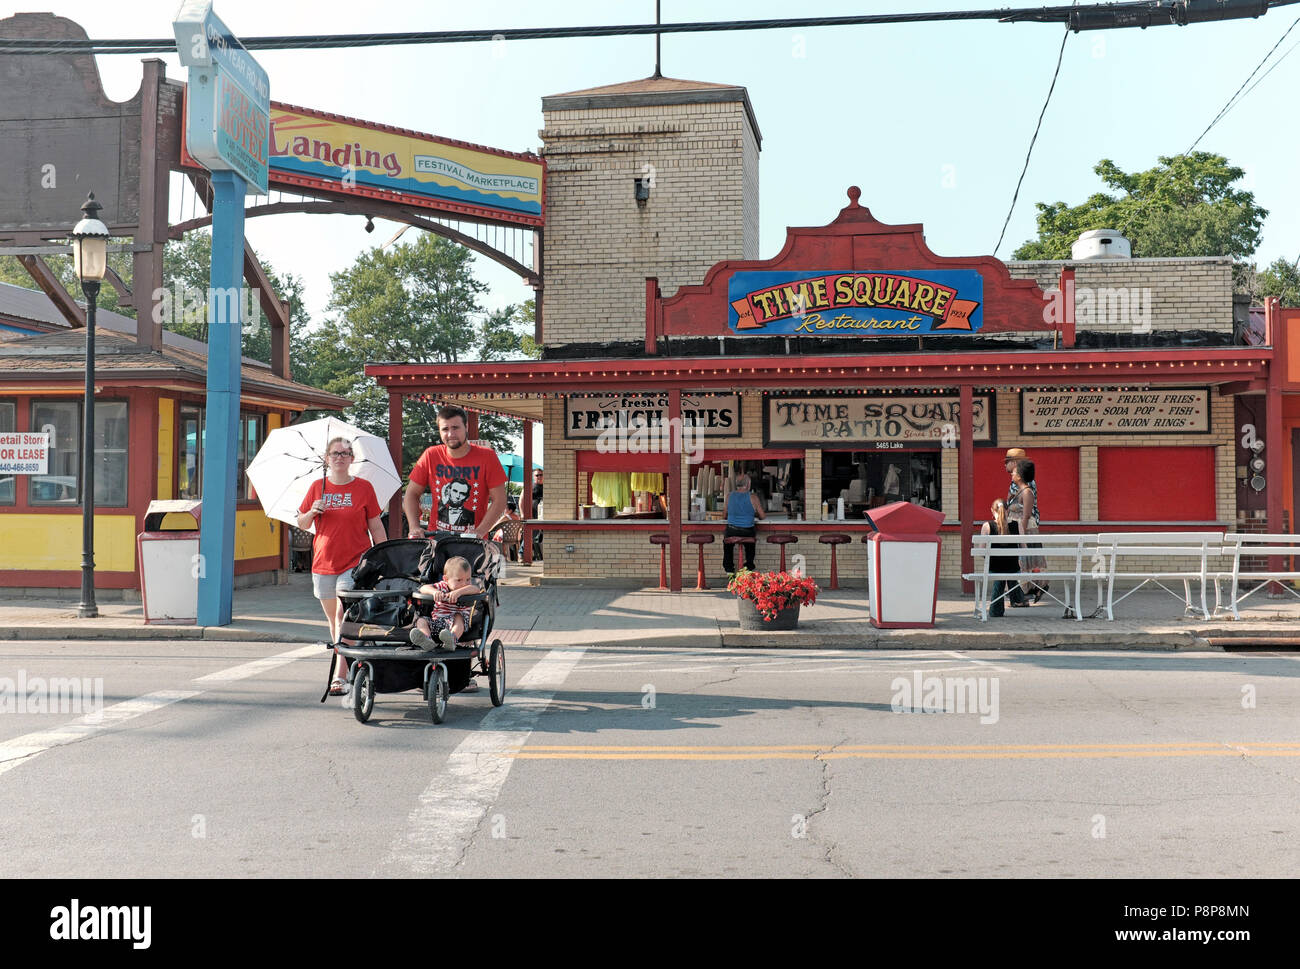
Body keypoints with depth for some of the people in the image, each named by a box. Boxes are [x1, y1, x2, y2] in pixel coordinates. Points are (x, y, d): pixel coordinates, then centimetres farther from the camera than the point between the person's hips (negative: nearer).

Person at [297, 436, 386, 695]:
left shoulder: (363, 487, 1)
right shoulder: (317, 487, 8)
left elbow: (376, 527, 4)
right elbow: (301, 524, 13)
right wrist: (313, 512, -9)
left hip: (355, 561, -4)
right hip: (323, 563, 4)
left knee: (343, 615, -15)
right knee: (333, 620, 11)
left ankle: (339, 676, -18)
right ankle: (349, 667, 25)